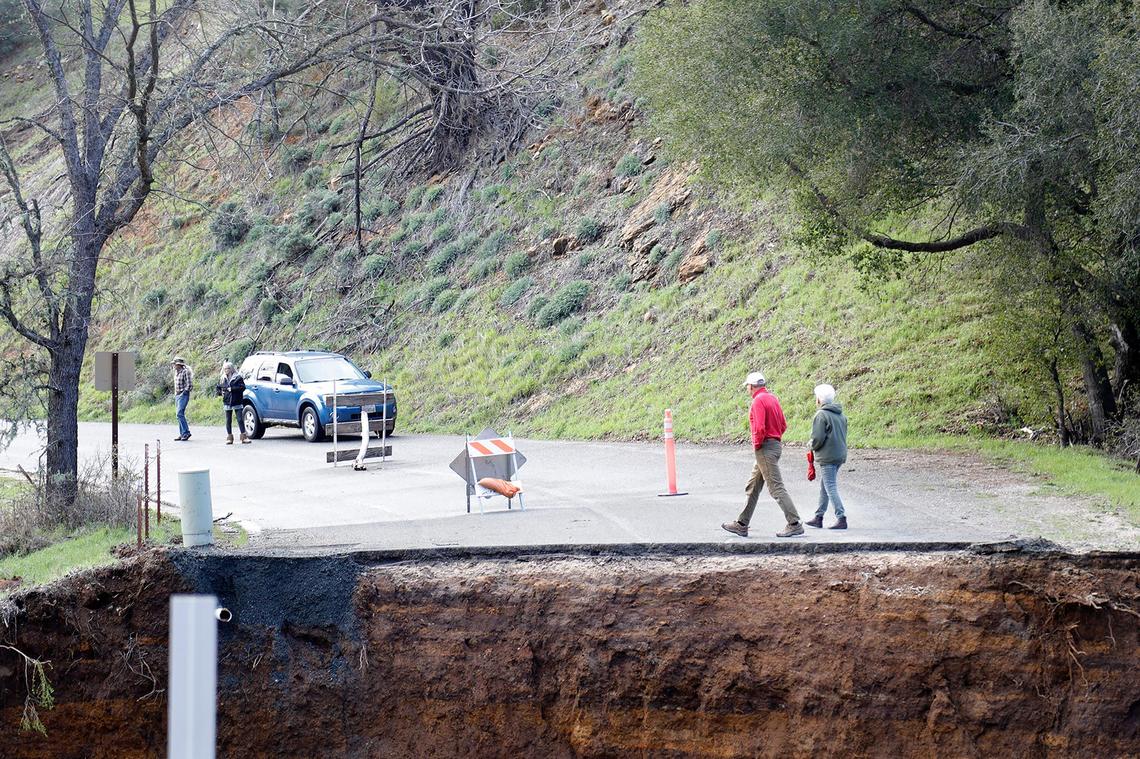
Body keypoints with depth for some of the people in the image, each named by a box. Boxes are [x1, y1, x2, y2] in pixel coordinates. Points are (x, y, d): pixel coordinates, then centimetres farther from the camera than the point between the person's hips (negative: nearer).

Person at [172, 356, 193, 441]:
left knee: (180, 413, -17)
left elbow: (190, 386, -14)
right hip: (177, 395, 9)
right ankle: (182, 434, 12)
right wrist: (175, 393, 16)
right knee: (179, 414, 8)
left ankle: (186, 432, -13)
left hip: (183, 395, -9)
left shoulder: (185, 372, -13)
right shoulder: (176, 372, 13)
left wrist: (183, 393, -15)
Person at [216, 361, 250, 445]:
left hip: (237, 402, -5)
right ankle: (229, 437, 12)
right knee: (228, 421, 7)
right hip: (227, 402, 5)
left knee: (240, 420, -5)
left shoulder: (238, 377, -4)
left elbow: (242, 387, -13)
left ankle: (244, 437, -2)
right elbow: (218, 388, 23)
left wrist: (232, 389, -17)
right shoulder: (223, 379, 11)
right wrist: (220, 392, 2)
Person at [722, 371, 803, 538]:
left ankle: (795, 524, -11)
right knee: (753, 487, 15)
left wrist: (756, 445, -9)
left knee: (777, 488, -9)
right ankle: (742, 525, 21)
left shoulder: (758, 400, -15)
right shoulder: (773, 398, 13)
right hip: (775, 444, 10)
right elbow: (783, 425, 16)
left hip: (765, 449, -10)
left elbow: (760, 428, -24)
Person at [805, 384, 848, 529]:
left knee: (831, 488, -5)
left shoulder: (821, 415, -15)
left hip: (827, 457, -9)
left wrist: (811, 444, 2)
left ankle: (841, 518, -9)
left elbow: (818, 438, -20)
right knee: (824, 487, 17)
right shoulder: (841, 415, 11)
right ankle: (818, 517, 23)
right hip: (840, 455, 9)